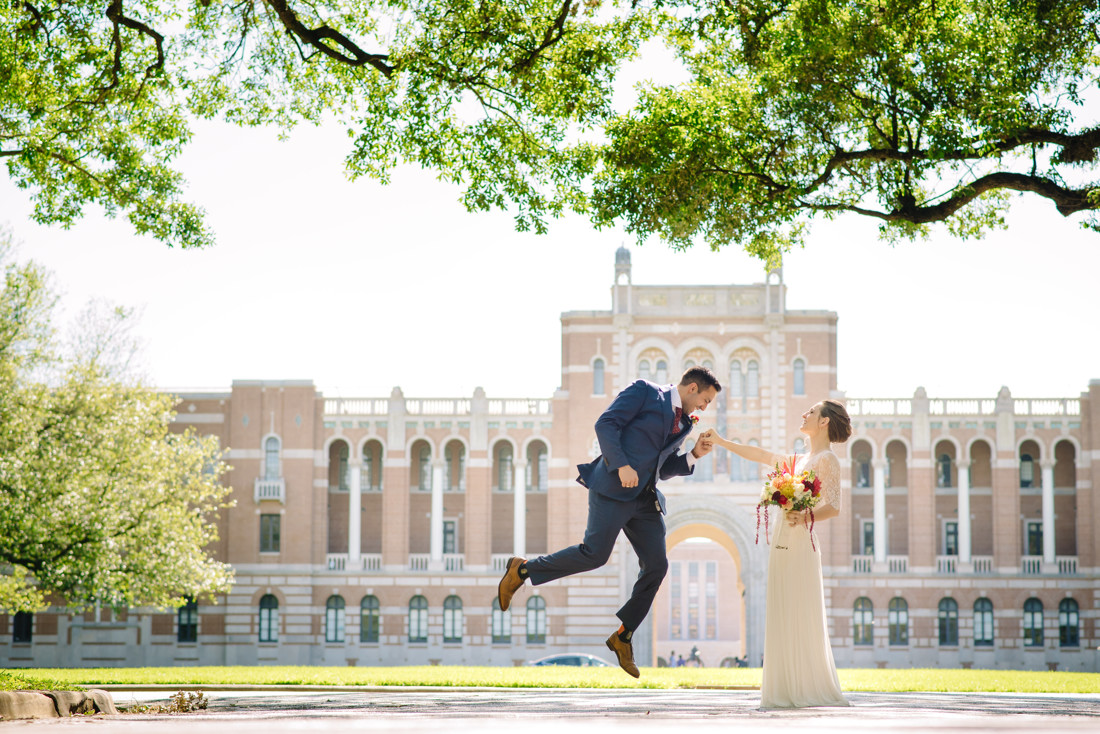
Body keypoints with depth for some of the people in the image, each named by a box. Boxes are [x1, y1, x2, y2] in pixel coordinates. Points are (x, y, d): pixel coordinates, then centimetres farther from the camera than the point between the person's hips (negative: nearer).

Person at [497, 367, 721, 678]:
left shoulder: (682, 423, 22)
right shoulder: (644, 392, 0)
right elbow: (606, 423, -9)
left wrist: (693, 455, 9)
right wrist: (622, 465, -20)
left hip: (645, 500, 8)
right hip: (613, 489, -8)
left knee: (656, 565, -3)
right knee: (595, 553, -16)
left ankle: (623, 636, 8)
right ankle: (523, 569, 3)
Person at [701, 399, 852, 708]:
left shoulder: (827, 459, -3)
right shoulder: (799, 460, 21)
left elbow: (833, 506, -12)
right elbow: (759, 455, 31)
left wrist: (807, 516, -28)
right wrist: (721, 441, 33)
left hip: (801, 544, -8)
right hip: (782, 544, 8)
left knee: (802, 620, -9)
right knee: (782, 621, 4)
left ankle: (814, 692, -7)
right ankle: (788, 691, 4)